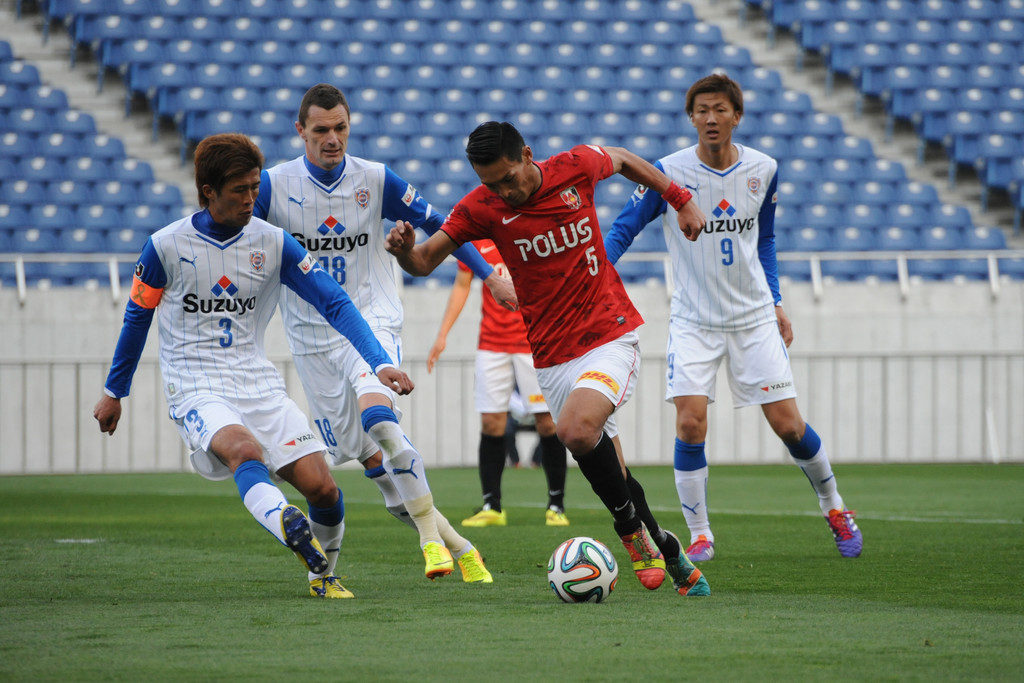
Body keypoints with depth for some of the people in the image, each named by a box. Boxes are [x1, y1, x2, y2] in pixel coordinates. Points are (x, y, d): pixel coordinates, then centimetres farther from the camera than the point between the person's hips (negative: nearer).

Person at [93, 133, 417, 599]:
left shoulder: (273, 243, 1)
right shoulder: (166, 246, -3)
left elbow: (334, 303, -2)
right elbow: (137, 318, 12)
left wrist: (380, 363, -15)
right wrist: (113, 392, 21)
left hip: (258, 382, 3)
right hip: (196, 388, -3)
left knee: (321, 487, -9)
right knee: (245, 450, -36)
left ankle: (322, 572, 19)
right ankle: (293, 533, -61)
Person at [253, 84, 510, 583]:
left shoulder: (376, 180, -2)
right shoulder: (273, 185, -4)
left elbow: (436, 224, 7)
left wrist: (489, 275, 6)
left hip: (371, 320, -2)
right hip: (312, 336, 2)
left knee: (376, 412, -31)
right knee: (371, 457, 0)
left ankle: (430, 531, -23)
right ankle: (455, 547, 13)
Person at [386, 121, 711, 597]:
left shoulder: (577, 167, -7)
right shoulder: (480, 209, -5)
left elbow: (623, 160, 15)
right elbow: (424, 263, -1)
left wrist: (681, 201, 18)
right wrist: (404, 250, -24)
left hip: (611, 335, -3)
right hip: (552, 358, 3)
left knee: (576, 430, -28)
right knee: (603, 468, 4)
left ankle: (634, 529, -8)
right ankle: (670, 556, 21)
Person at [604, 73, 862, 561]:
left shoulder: (763, 170, -1)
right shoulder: (669, 173, -11)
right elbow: (623, 230, -6)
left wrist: (776, 304, 10)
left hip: (754, 318, 2)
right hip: (693, 320, -2)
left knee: (787, 424, 0)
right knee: (690, 423, -16)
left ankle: (833, 507, 24)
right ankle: (699, 535, -1)